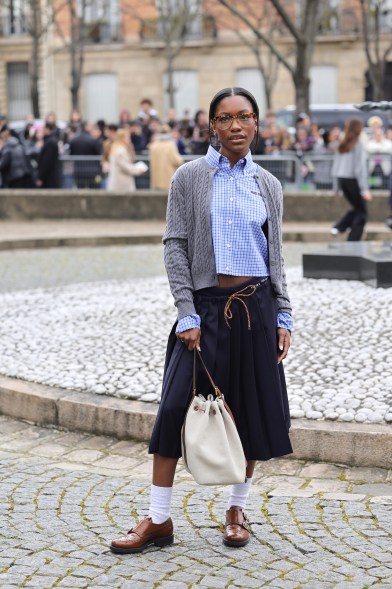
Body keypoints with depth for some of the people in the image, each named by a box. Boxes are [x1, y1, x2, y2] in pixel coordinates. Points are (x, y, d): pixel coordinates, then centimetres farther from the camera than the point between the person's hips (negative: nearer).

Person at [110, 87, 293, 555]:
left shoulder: (268, 185, 8)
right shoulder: (190, 177, 0)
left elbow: (275, 256, 10)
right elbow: (175, 246, -4)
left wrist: (283, 317, 4)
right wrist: (187, 315, -11)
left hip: (256, 306, 3)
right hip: (207, 305, -2)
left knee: (252, 408, 6)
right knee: (176, 406, -7)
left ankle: (237, 509, 23)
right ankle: (158, 520, 3)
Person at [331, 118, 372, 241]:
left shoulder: (341, 145, 8)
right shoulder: (358, 145, -12)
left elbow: (335, 166, 11)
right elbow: (360, 168, -15)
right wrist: (365, 189, -15)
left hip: (341, 179, 7)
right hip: (353, 180, -7)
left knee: (356, 208, 21)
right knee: (361, 212, 5)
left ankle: (338, 227, 3)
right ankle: (353, 241, 1)